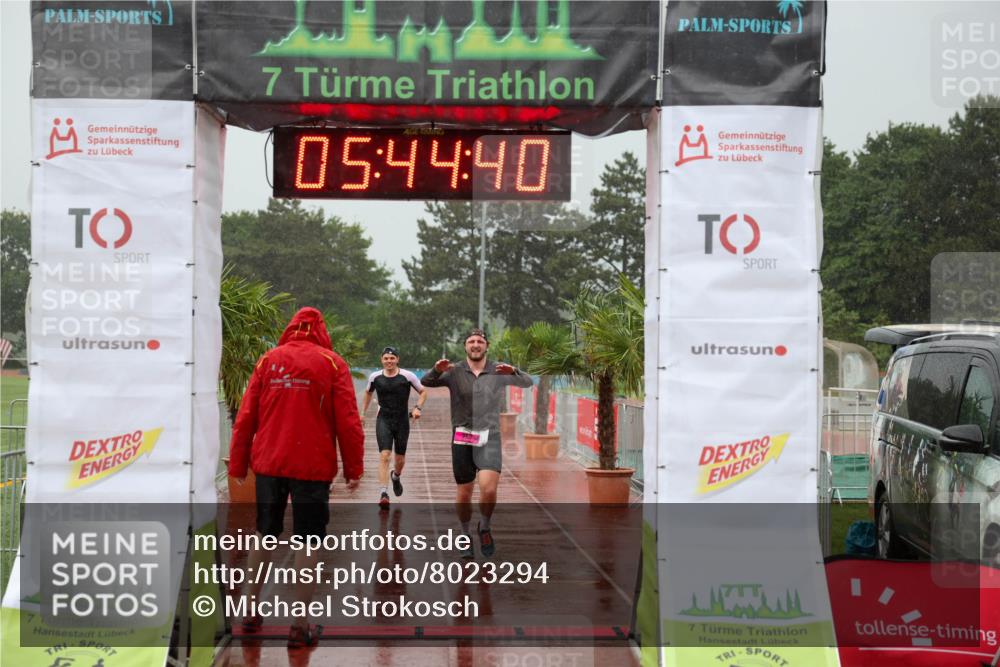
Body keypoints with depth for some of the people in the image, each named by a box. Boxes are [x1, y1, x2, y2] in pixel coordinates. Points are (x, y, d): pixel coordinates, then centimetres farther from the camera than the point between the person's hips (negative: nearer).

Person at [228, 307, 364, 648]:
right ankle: (300, 626, 3)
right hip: (312, 466, -3)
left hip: (269, 464, 3)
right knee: (308, 541, 3)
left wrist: (238, 465, 10)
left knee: (265, 536, 18)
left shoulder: (268, 360, 5)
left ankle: (251, 611, 27)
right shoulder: (332, 363, -2)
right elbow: (348, 421, -6)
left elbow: (245, 418, 3)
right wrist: (354, 468, 1)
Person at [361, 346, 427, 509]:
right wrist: (363, 413, 19)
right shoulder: (375, 377, -1)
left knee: (400, 459, 12)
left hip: (402, 421, 1)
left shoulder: (407, 376, -7)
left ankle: (396, 477, 47)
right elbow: (368, 393, 19)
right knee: (385, 455, -18)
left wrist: (418, 408, -11)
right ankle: (383, 493, -21)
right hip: (383, 420, 0)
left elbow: (423, 392, 5)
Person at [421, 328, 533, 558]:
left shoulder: (499, 371, 2)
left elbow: (527, 382, -6)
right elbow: (426, 383, -9)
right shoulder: (454, 372, 0)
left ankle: (485, 528, 10)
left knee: (489, 490, -18)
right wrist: (437, 370, -32)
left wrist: (513, 371, -28)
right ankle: (465, 535, 30)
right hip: (462, 438, 1)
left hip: (489, 438, -1)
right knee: (464, 493, 6)